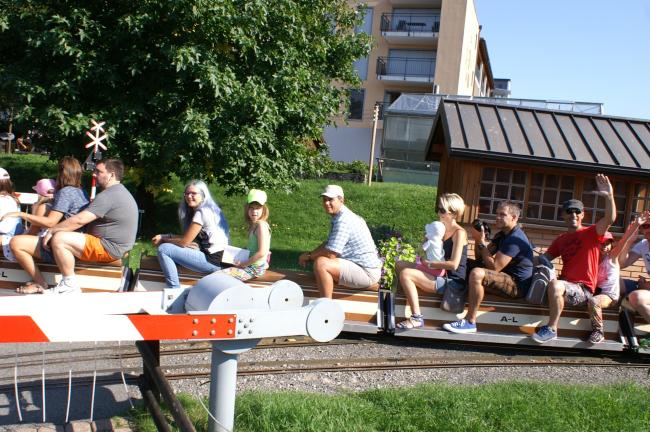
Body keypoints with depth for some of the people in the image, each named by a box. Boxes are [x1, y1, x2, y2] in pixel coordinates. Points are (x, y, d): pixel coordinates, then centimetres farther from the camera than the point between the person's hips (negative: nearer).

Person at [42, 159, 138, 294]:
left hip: (109, 249, -11)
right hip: (115, 246, 11)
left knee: (59, 239, -19)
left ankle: (70, 285, -11)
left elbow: (79, 220, -24)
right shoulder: (119, 191, 16)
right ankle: (69, 283, 12)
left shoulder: (108, 195, -20)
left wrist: (51, 230, -13)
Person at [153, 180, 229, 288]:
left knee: (163, 249, -10)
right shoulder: (207, 209, 16)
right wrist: (165, 236, 7)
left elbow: (184, 241, -11)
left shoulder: (202, 212, -12)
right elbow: (187, 237, 17)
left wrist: (163, 240, 4)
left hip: (212, 260, -10)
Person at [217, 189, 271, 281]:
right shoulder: (253, 226, 13)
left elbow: (262, 253, -21)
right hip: (250, 265, 10)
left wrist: (243, 264, -14)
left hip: (255, 268, -10)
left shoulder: (261, 225, -16)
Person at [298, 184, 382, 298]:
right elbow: (329, 243, 20)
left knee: (321, 264, -25)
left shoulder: (343, 221, -20)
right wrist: (310, 254, 6)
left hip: (366, 273, -11)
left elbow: (330, 254, -22)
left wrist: (309, 256, -6)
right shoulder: (339, 216, 12)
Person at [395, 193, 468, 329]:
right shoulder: (441, 229, 12)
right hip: (440, 274, 9)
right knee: (400, 265, 7)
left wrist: (429, 264, -15)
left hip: (452, 281, -9)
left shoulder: (459, 233, -13)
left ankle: (417, 318, -19)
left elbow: (454, 264, -22)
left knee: (406, 273, -23)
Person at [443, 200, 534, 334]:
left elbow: (493, 267, -24)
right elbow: (481, 259, 10)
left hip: (517, 286, -11)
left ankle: (470, 322, -25)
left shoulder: (515, 239, -19)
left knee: (477, 273, -32)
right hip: (507, 277, 11)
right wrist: (478, 240, -6)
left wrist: (481, 242, -20)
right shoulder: (502, 235, 13)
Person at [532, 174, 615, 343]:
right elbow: (544, 258, 14)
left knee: (555, 285, -34)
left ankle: (551, 329, -22)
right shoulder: (560, 239, 16)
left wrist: (609, 196, -33)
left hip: (584, 290, -7)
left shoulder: (591, 233, -3)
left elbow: (610, 218, -20)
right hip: (565, 286, 7)